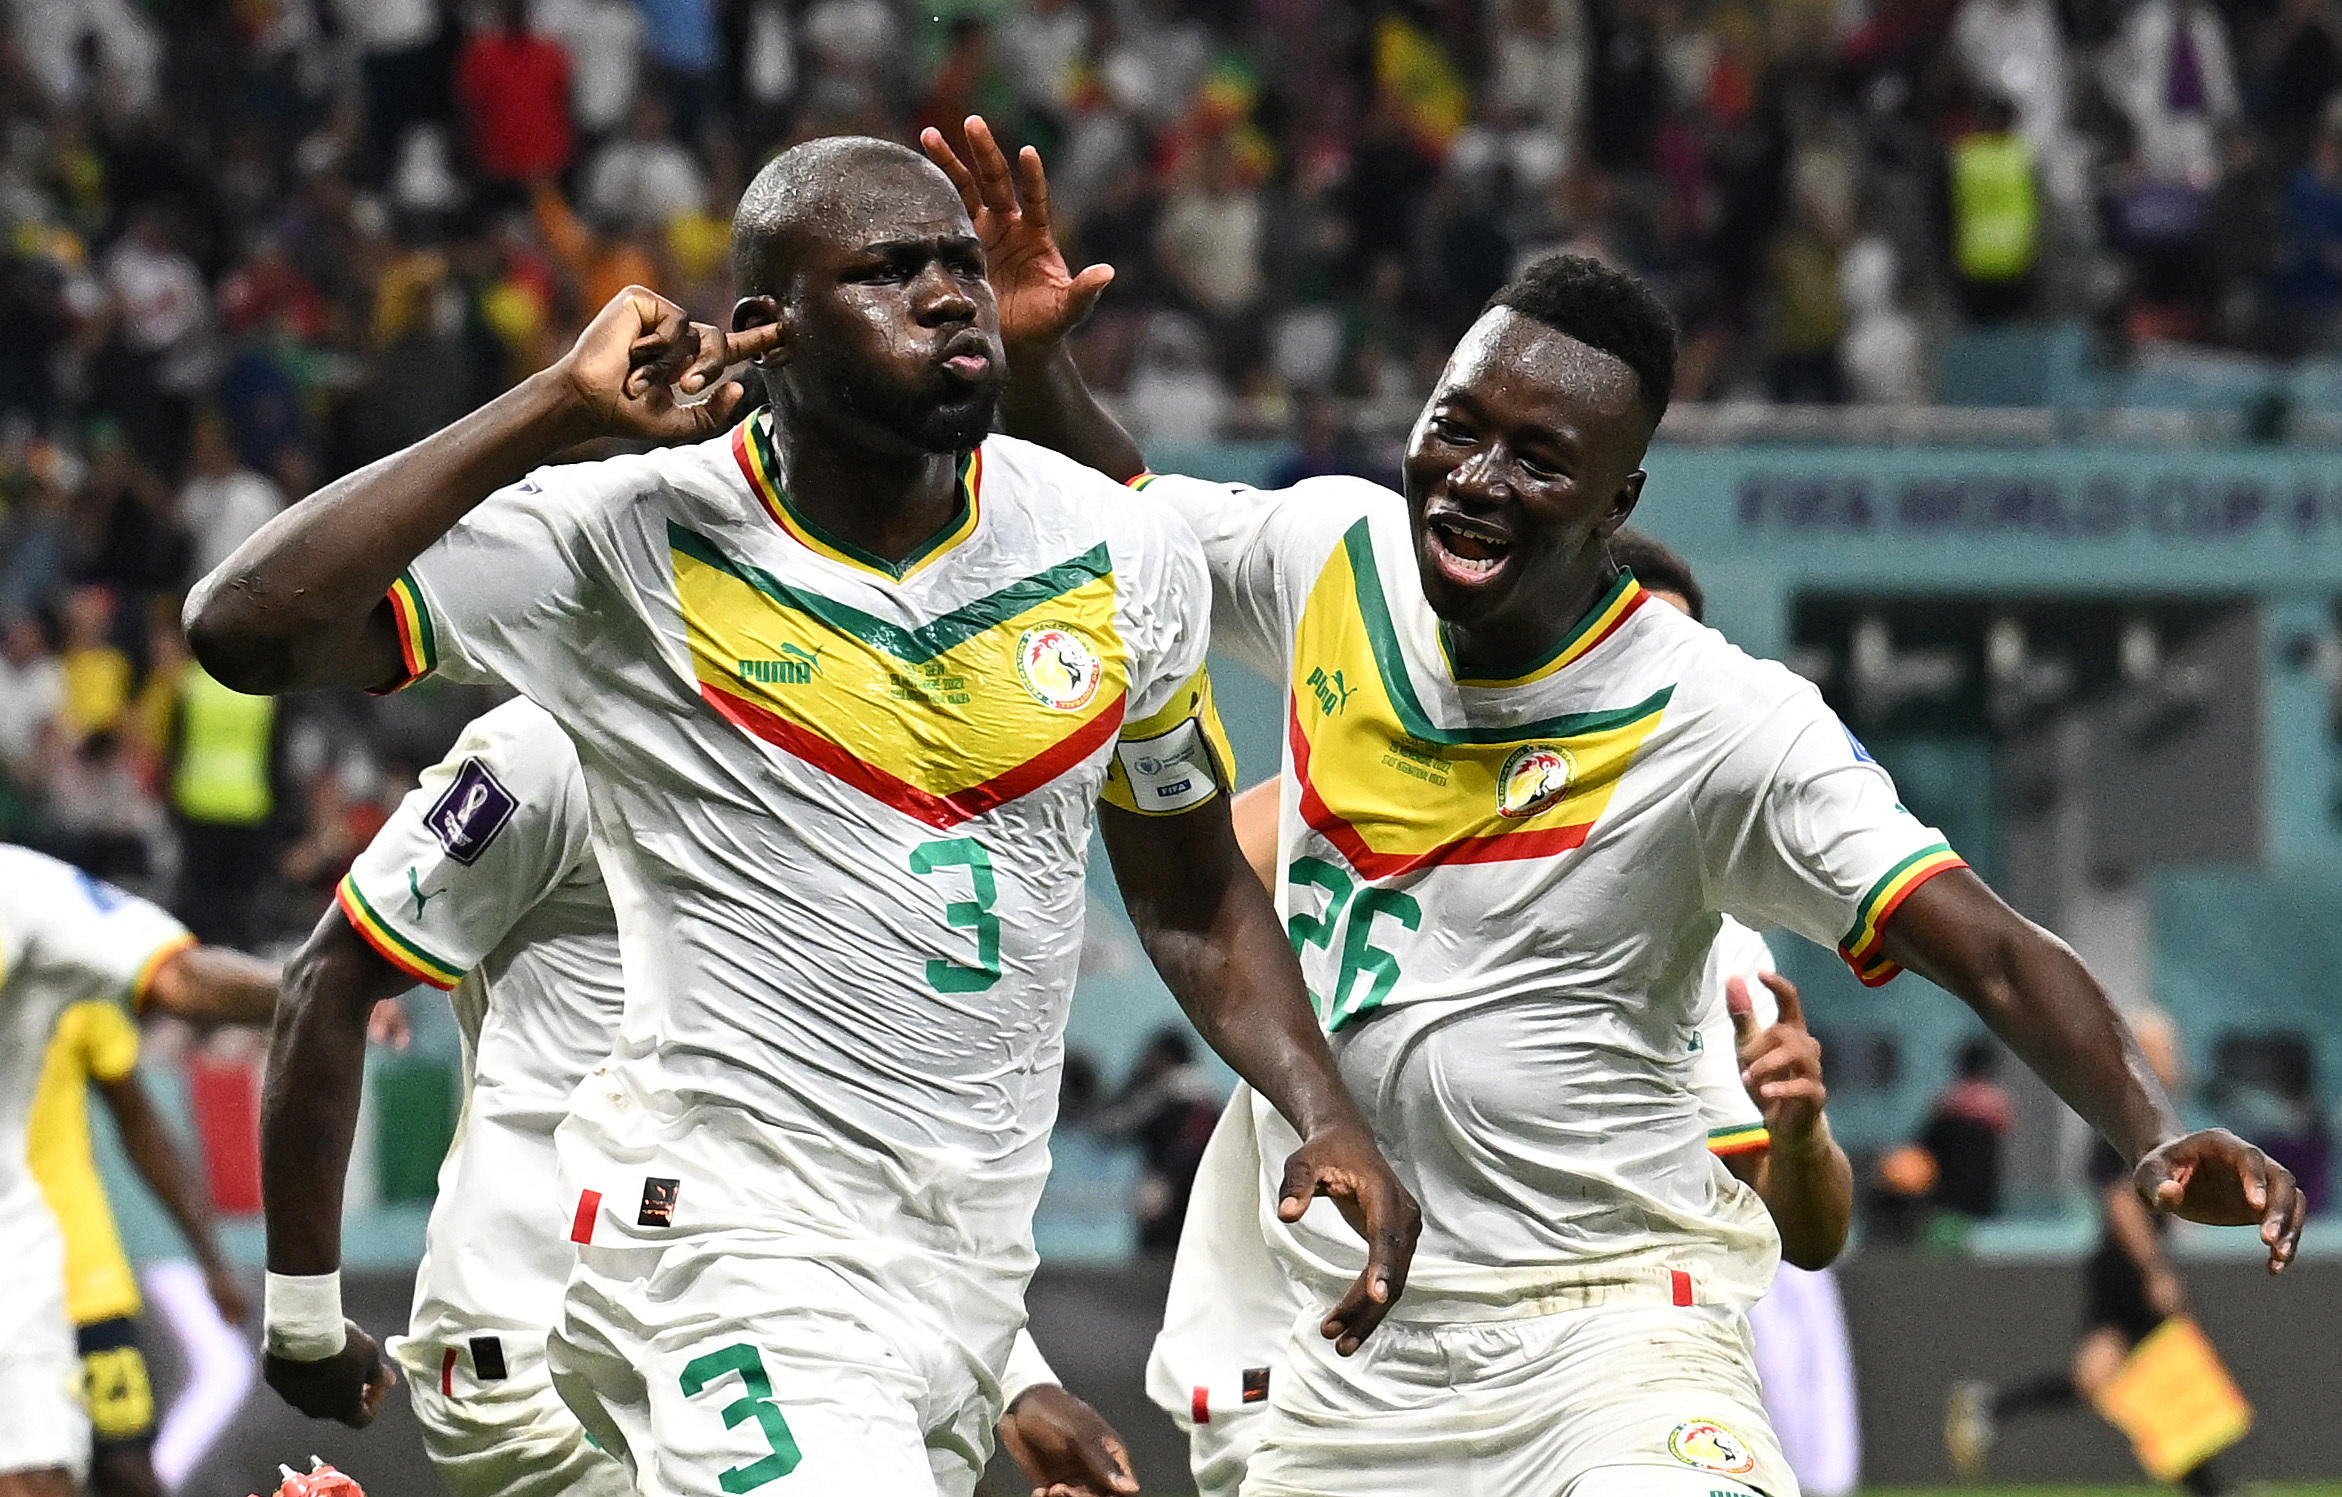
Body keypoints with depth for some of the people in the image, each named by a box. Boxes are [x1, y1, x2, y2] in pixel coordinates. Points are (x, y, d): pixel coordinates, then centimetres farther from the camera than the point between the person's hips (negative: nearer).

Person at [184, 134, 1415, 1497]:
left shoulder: (1119, 555, 4)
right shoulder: (630, 541, -10)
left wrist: (1329, 1117, 1)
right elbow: (248, 630, -20)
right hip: (731, 1233, -6)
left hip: (971, 1263, 6)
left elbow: (1194, 900, 18)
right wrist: (558, 409, -21)